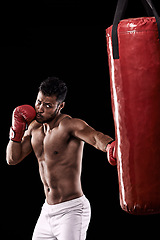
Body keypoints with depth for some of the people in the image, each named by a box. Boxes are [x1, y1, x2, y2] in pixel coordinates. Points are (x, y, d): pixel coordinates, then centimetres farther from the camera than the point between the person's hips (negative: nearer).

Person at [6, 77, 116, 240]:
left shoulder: (70, 125, -16)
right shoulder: (34, 127, 8)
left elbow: (94, 137, -36)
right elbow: (12, 159, 10)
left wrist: (110, 146, -58)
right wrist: (17, 130, -5)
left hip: (72, 210, -8)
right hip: (47, 211, 8)